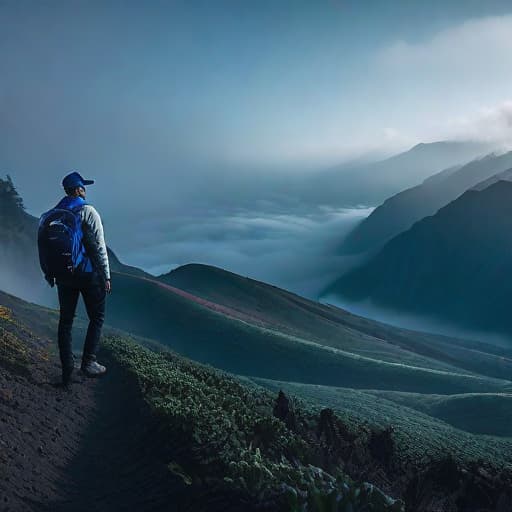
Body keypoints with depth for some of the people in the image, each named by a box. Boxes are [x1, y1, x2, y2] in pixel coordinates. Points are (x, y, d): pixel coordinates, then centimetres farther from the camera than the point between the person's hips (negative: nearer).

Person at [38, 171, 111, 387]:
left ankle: (67, 370, 12)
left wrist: (49, 274, 19)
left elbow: (44, 247, 10)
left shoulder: (52, 215, 8)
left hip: (63, 275, 5)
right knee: (96, 317, 9)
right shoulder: (88, 211, -10)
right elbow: (99, 246, -14)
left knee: (66, 320, 11)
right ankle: (88, 362, 5)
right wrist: (106, 276, -9)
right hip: (87, 273, -5)